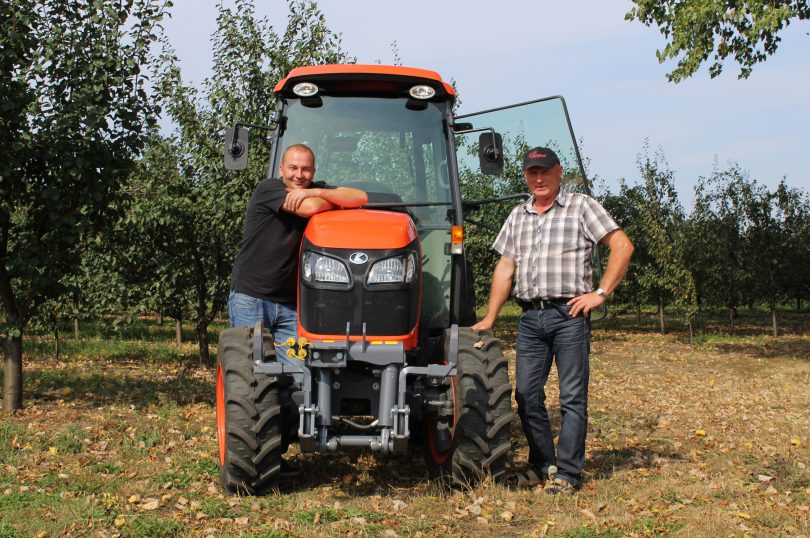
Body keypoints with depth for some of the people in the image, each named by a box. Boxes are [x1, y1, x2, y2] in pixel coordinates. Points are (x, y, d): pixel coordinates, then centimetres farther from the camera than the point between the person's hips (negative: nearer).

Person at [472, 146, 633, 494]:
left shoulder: (581, 206, 1)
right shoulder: (518, 217, 17)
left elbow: (622, 246, -4)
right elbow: (505, 269, 17)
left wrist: (600, 293, -9)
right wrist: (489, 318, 10)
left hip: (569, 313, -5)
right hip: (531, 317, 5)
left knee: (572, 397, -2)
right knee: (527, 395, 6)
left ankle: (567, 474, 3)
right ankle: (542, 465, 20)